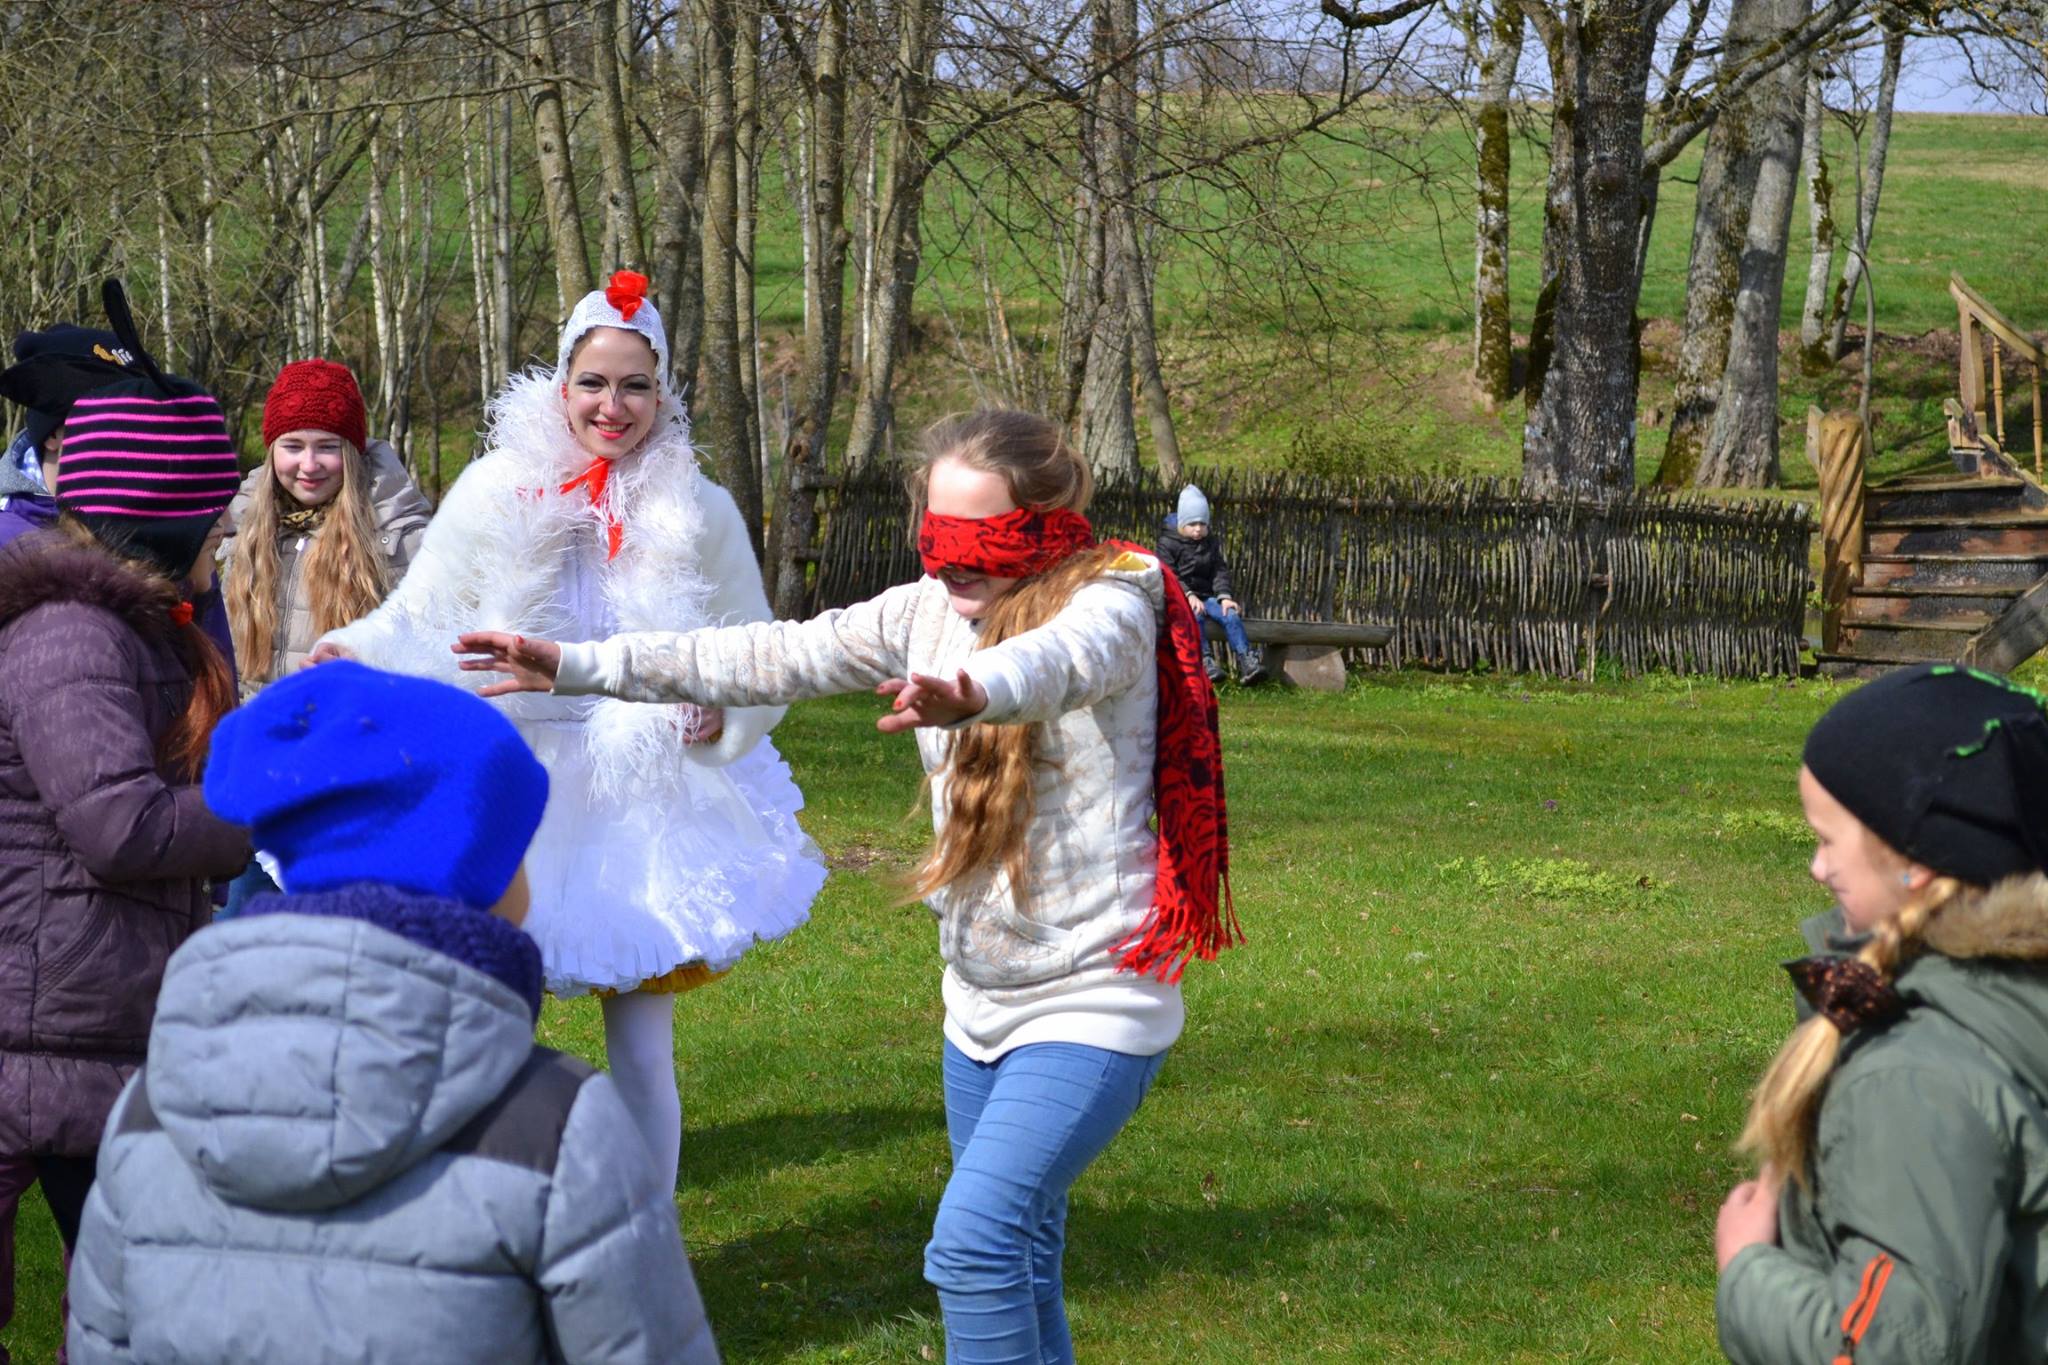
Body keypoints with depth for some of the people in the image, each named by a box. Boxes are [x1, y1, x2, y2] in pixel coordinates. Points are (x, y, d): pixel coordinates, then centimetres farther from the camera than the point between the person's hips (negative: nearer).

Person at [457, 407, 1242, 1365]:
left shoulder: (1110, 602, -15)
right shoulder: (928, 613, 4)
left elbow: (1060, 658, -39)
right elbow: (775, 657, 1)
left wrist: (971, 692, -62)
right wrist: (580, 667, -6)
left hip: (1090, 1003, -7)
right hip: (980, 1000, 7)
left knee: (971, 1249, -20)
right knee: (1017, 1271, 14)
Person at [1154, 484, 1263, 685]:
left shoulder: (1211, 544, 16)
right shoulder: (1167, 543, -1)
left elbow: (1220, 572, 9)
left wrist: (1224, 597, -10)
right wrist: (1188, 595, -25)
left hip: (1206, 596, 5)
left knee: (1231, 614, -23)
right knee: (1194, 615, -37)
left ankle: (1246, 662, -30)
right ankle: (1205, 662, -48)